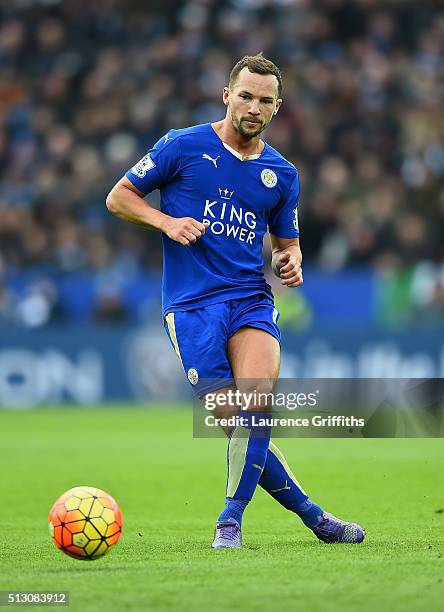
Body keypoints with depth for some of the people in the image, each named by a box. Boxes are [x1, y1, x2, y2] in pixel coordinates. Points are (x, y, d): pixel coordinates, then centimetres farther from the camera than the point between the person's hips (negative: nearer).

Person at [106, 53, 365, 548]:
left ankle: (231, 519, -9)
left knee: (256, 399, -24)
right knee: (234, 420, -12)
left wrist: (292, 262, 2)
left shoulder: (281, 173, 13)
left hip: (252, 298, 3)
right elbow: (118, 197, 6)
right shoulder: (183, 146, 1)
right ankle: (310, 514, 2)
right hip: (192, 303, -2)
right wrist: (167, 222, -11)